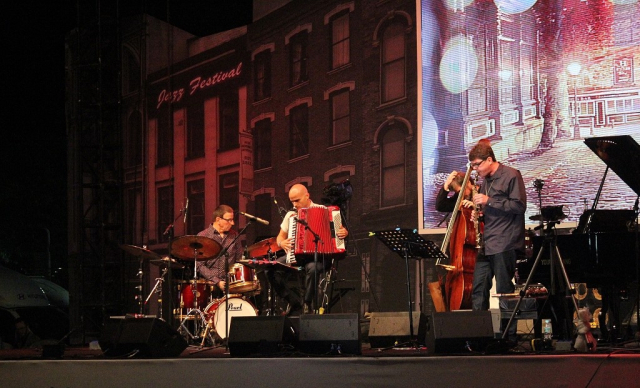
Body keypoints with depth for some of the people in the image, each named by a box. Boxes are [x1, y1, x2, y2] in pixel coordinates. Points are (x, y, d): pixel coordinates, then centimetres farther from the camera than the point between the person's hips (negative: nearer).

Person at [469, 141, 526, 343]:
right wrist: (479, 212, 6)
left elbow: (519, 206, -15)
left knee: (504, 291, -3)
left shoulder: (511, 176, -7)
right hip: (486, 244, 8)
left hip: (504, 244, -8)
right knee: (478, 289, 5)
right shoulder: (485, 181, 18)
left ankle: (508, 336, 3)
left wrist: (489, 201, -17)